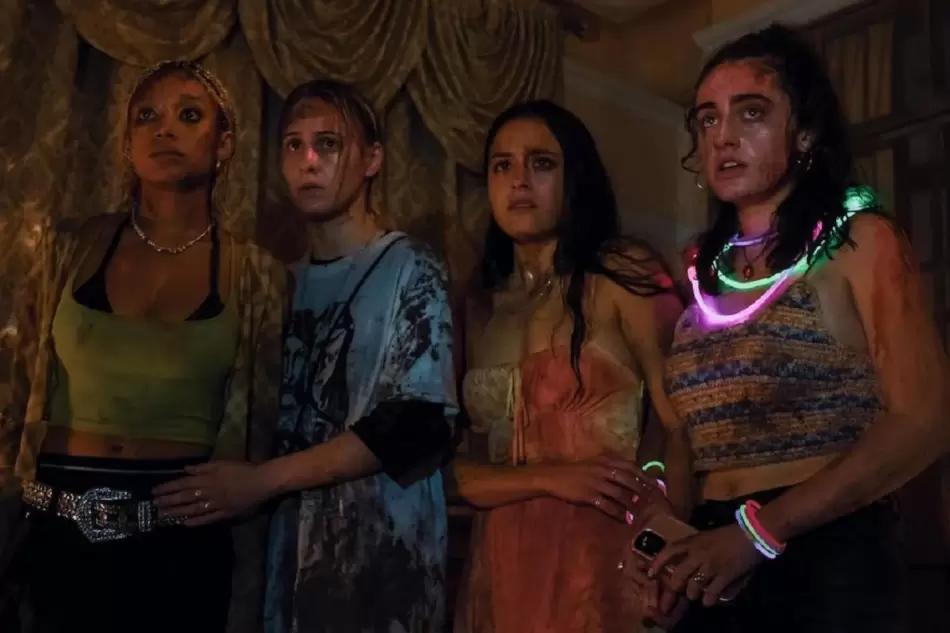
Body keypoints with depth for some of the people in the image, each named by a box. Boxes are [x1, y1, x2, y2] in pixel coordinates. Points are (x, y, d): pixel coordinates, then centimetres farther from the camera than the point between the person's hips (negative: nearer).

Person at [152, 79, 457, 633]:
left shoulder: (411, 269, -6)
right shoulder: (291, 283, 11)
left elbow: (419, 425, -16)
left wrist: (262, 480, -16)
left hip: (385, 550, -5)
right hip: (295, 545, 5)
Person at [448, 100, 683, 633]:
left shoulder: (621, 272, -5)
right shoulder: (481, 313, 8)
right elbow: (460, 471, 5)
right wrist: (550, 477, -13)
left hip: (607, 562, -4)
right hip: (506, 569, 4)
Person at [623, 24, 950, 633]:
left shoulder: (861, 241, -4)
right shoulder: (702, 272, 10)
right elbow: (687, 434, 9)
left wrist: (759, 530, -20)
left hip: (830, 560, -5)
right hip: (716, 572, 5)